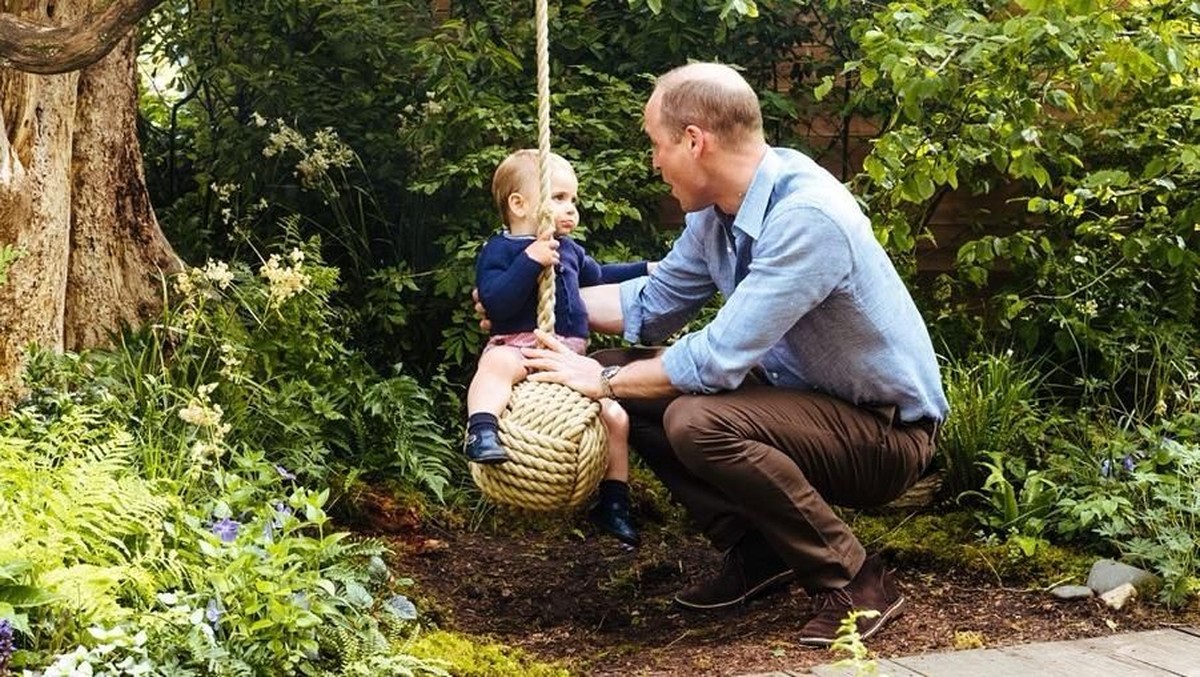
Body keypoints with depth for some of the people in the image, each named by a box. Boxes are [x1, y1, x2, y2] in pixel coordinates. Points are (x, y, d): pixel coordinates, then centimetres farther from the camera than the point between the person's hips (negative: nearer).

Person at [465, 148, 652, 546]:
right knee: (496, 364, -41)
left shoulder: (570, 250, 20)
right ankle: (482, 432, -55)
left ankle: (613, 503, 11)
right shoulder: (500, 250, -3)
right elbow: (496, 302, -19)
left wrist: (644, 271, 41)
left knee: (616, 417, -1)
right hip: (518, 345, -6)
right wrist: (530, 260, -26)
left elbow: (598, 277, 41)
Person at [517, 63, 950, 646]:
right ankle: (757, 553, 9)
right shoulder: (718, 209, -2)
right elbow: (653, 304, 14)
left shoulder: (807, 217, -29)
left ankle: (856, 581, -14)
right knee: (631, 391, 4)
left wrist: (605, 380, -17)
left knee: (698, 422, -31)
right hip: (805, 395, 9)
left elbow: (719, 359, -29)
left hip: (885, 432, -9)